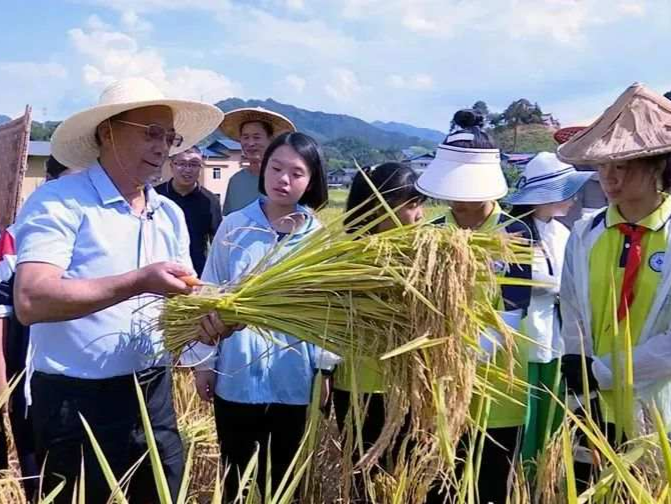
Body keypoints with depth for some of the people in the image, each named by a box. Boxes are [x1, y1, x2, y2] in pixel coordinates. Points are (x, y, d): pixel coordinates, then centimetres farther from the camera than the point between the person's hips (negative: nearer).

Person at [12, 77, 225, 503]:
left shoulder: (171, 215, 10)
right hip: (77, 402, -6)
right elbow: (31, 302, -25)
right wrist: (139, 282, -29)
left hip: (154, 396, 7)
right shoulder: (58, 202, -13)